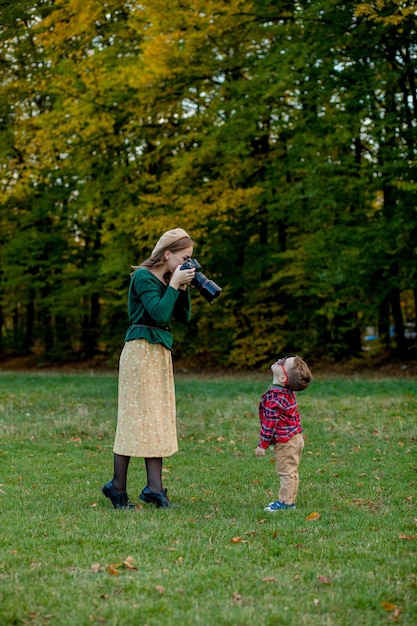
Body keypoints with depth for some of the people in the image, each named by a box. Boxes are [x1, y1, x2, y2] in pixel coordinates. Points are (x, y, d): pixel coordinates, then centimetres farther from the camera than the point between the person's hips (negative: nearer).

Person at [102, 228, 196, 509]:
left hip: (161, 352, 9)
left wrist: (183, 288, 2)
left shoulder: (168, 279, 13)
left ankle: (154, 487, 6)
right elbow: (160, 313, -23)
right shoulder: (144, 277, -11)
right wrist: (174, 285, -15)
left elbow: (184, 317, 13)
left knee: (159, 418, 5)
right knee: (137, 416, -6)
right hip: (141, 350, -9)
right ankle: (118, 487, 1)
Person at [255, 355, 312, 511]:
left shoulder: (274, 396, -25)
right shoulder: (288, 392, 3)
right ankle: (290, 500, 27)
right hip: (296, 438, 9)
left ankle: (285, 502, 9)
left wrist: (262, 445, -15)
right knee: (291, 472, 17)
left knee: (286, 473, 1)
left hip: (285, 443, -9)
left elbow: (270, 422, -23)